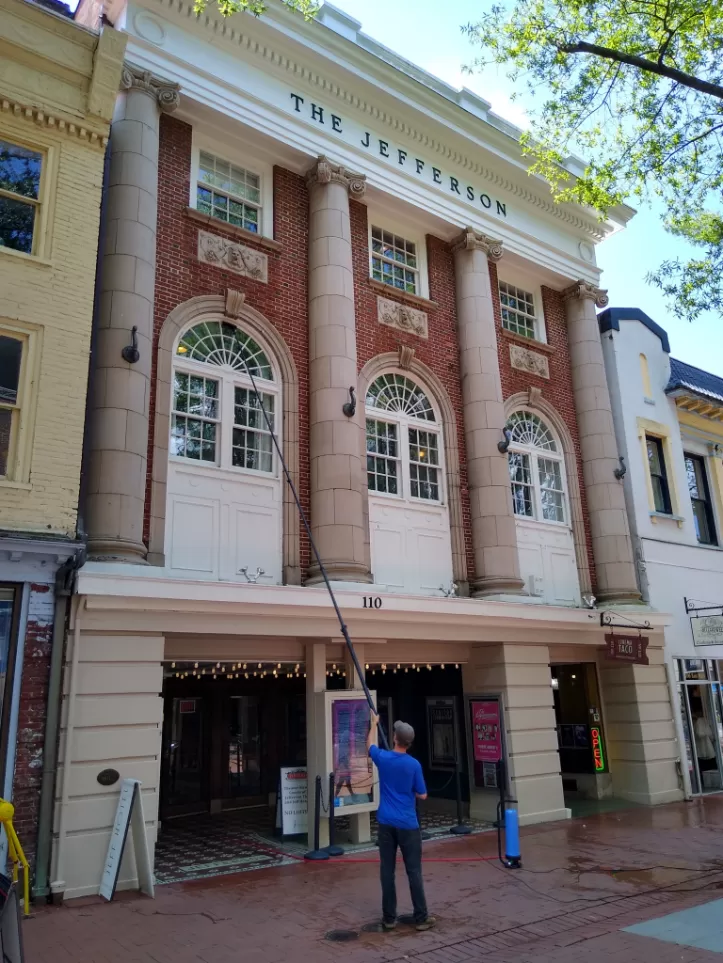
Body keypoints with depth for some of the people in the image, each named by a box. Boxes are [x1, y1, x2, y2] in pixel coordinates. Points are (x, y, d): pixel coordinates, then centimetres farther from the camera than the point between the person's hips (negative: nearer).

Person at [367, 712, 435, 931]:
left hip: (386, 823, 2)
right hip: (408, 825, -2)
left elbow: (370, 744, 19)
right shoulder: (413, 764, -11)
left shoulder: (382, 758, -4)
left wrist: (374, 723, 33)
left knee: (387, 871, 8)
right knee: (414, 872, 5)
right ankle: (421, 918, 11)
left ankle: (389, 918, 14)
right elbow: (422, 795, -1)